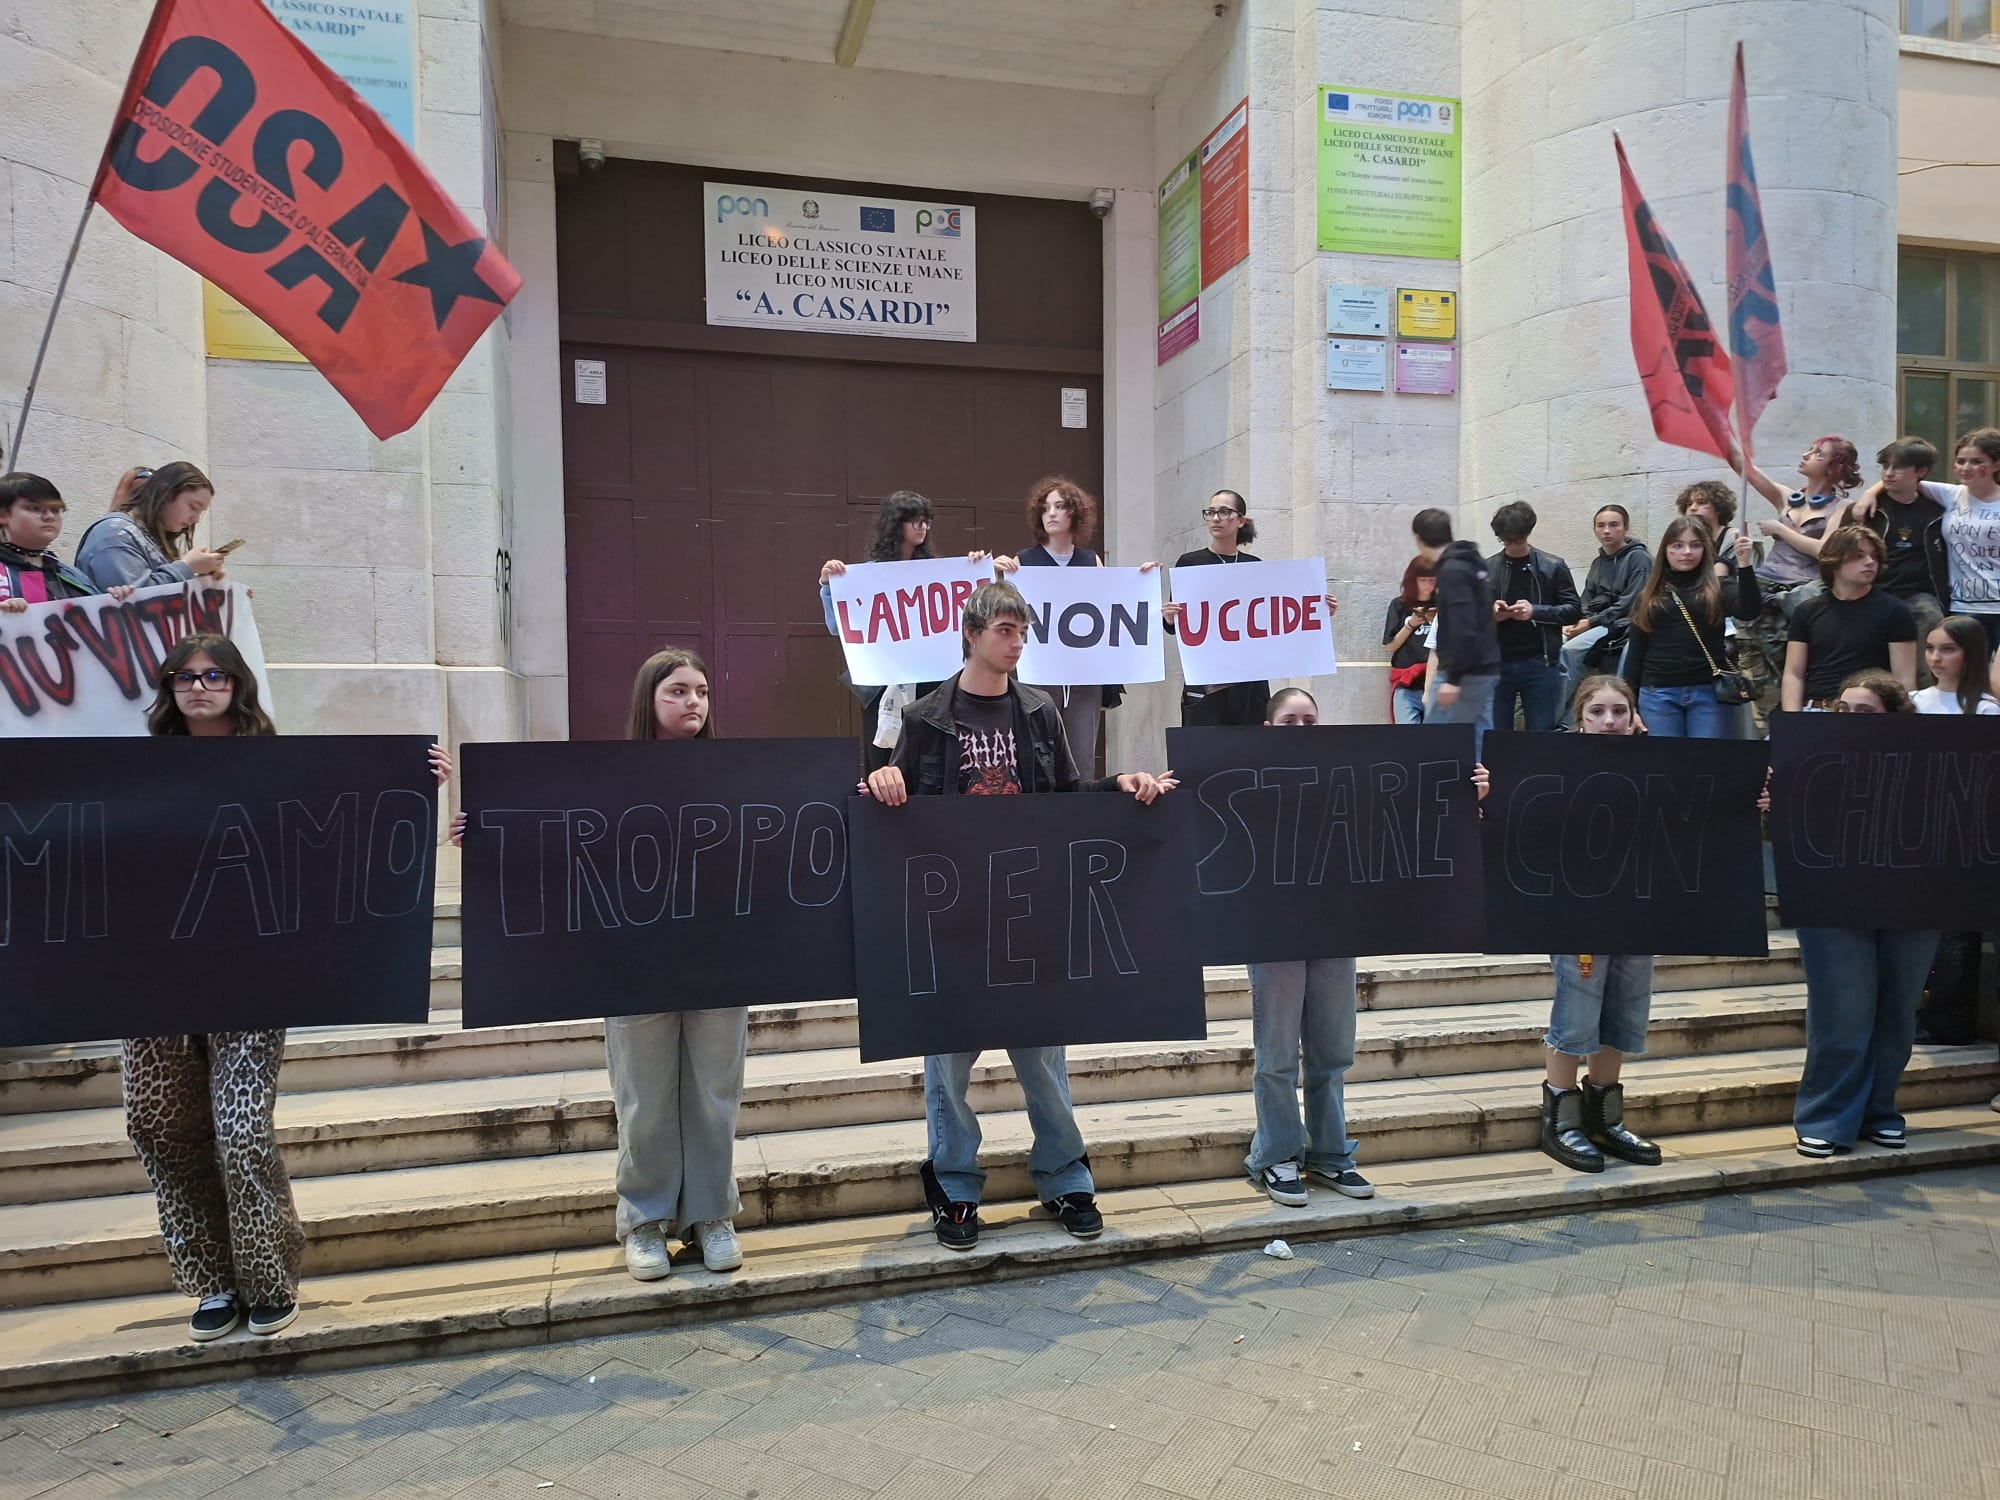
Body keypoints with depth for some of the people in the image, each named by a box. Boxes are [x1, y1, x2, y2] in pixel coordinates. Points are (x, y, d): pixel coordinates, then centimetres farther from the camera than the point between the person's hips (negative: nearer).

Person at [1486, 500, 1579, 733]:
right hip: (1496, 664, 1)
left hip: (1540, 664, -1)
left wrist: (1535, 611, -13)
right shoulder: (1486, 568, 5)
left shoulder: (1553, 567, 3)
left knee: (1540, 734, 3)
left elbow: (1574, 609, 2)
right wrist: (1489, 612, -12)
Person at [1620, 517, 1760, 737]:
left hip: (1710, 692, -1)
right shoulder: (1648, 596, 10)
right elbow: (1635, 652, 9)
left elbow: (1749, 612, -12)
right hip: (1658, 694, 1)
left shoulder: (1718, 588, 6)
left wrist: (1744, 564, -19)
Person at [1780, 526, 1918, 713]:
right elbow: (1793, 674, 7)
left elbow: (1905, 680, 1)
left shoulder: (1893, 611, 5)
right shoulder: (1807, 611, 12)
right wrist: (1792, 717, -7)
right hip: (1812, 707, 2)